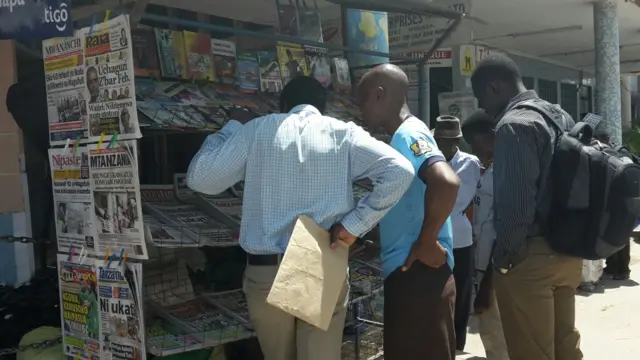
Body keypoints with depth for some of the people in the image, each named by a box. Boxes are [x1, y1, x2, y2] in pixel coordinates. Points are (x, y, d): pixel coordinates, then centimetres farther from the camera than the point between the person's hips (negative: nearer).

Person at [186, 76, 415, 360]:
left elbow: (199, 178, 3)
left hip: (266, 272, 2)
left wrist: (233, 127, 15)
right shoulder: (344, 134, 1)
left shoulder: (258, 129, 2)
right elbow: (400, 171, -11)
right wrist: (354, 224, -7)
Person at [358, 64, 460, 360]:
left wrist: (427, 243, -23)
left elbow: (446, 182, -34)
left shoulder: (409, 135, -16)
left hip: (419, 275, -10)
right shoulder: (402, 137, 14)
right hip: (406, 273, 10)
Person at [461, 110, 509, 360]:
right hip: (484, 265, 9)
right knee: (490, 333, 18)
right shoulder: (487, 171, 11)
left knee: (495, 336, 1)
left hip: (494, 270, -9)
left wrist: (487, 283, -19)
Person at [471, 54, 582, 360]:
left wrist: (502, 256, -11)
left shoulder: (513, 125, -17)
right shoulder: (561, 116, 10)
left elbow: (516, 203, -23)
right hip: (566, 249, 9)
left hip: (530, 255, -9)